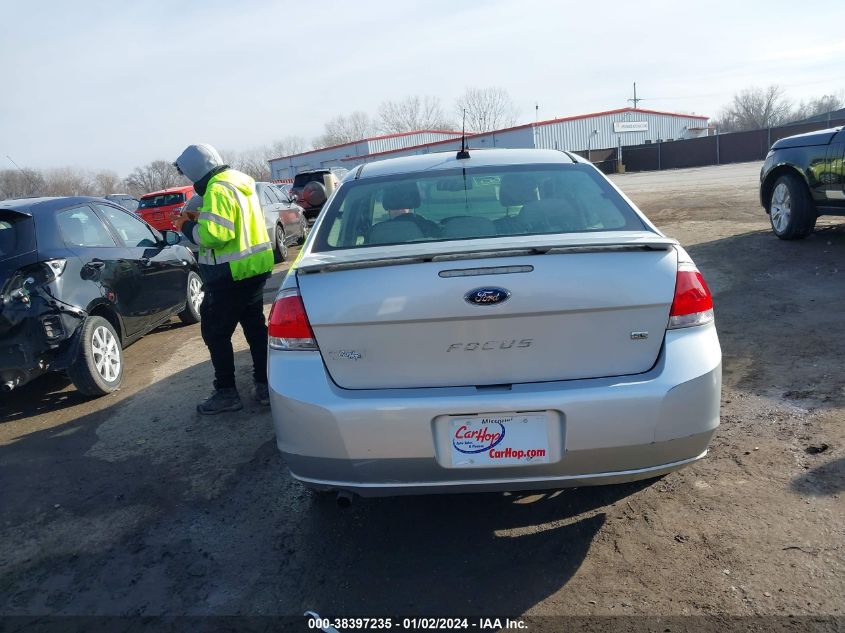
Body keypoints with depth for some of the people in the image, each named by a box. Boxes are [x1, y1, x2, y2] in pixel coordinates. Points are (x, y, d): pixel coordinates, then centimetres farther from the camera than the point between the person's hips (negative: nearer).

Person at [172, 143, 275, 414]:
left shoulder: (218, 190, -18)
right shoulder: (240, 182, 13)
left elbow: (214, 234, -25)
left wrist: (187, 227, -8)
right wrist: (201, 218, 10)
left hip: (231, 275, -9)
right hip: (256, 268, 9)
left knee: (215, 333, 3)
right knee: (255, 326, 15)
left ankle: (226, 393, 8)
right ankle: (265, 385, 21)